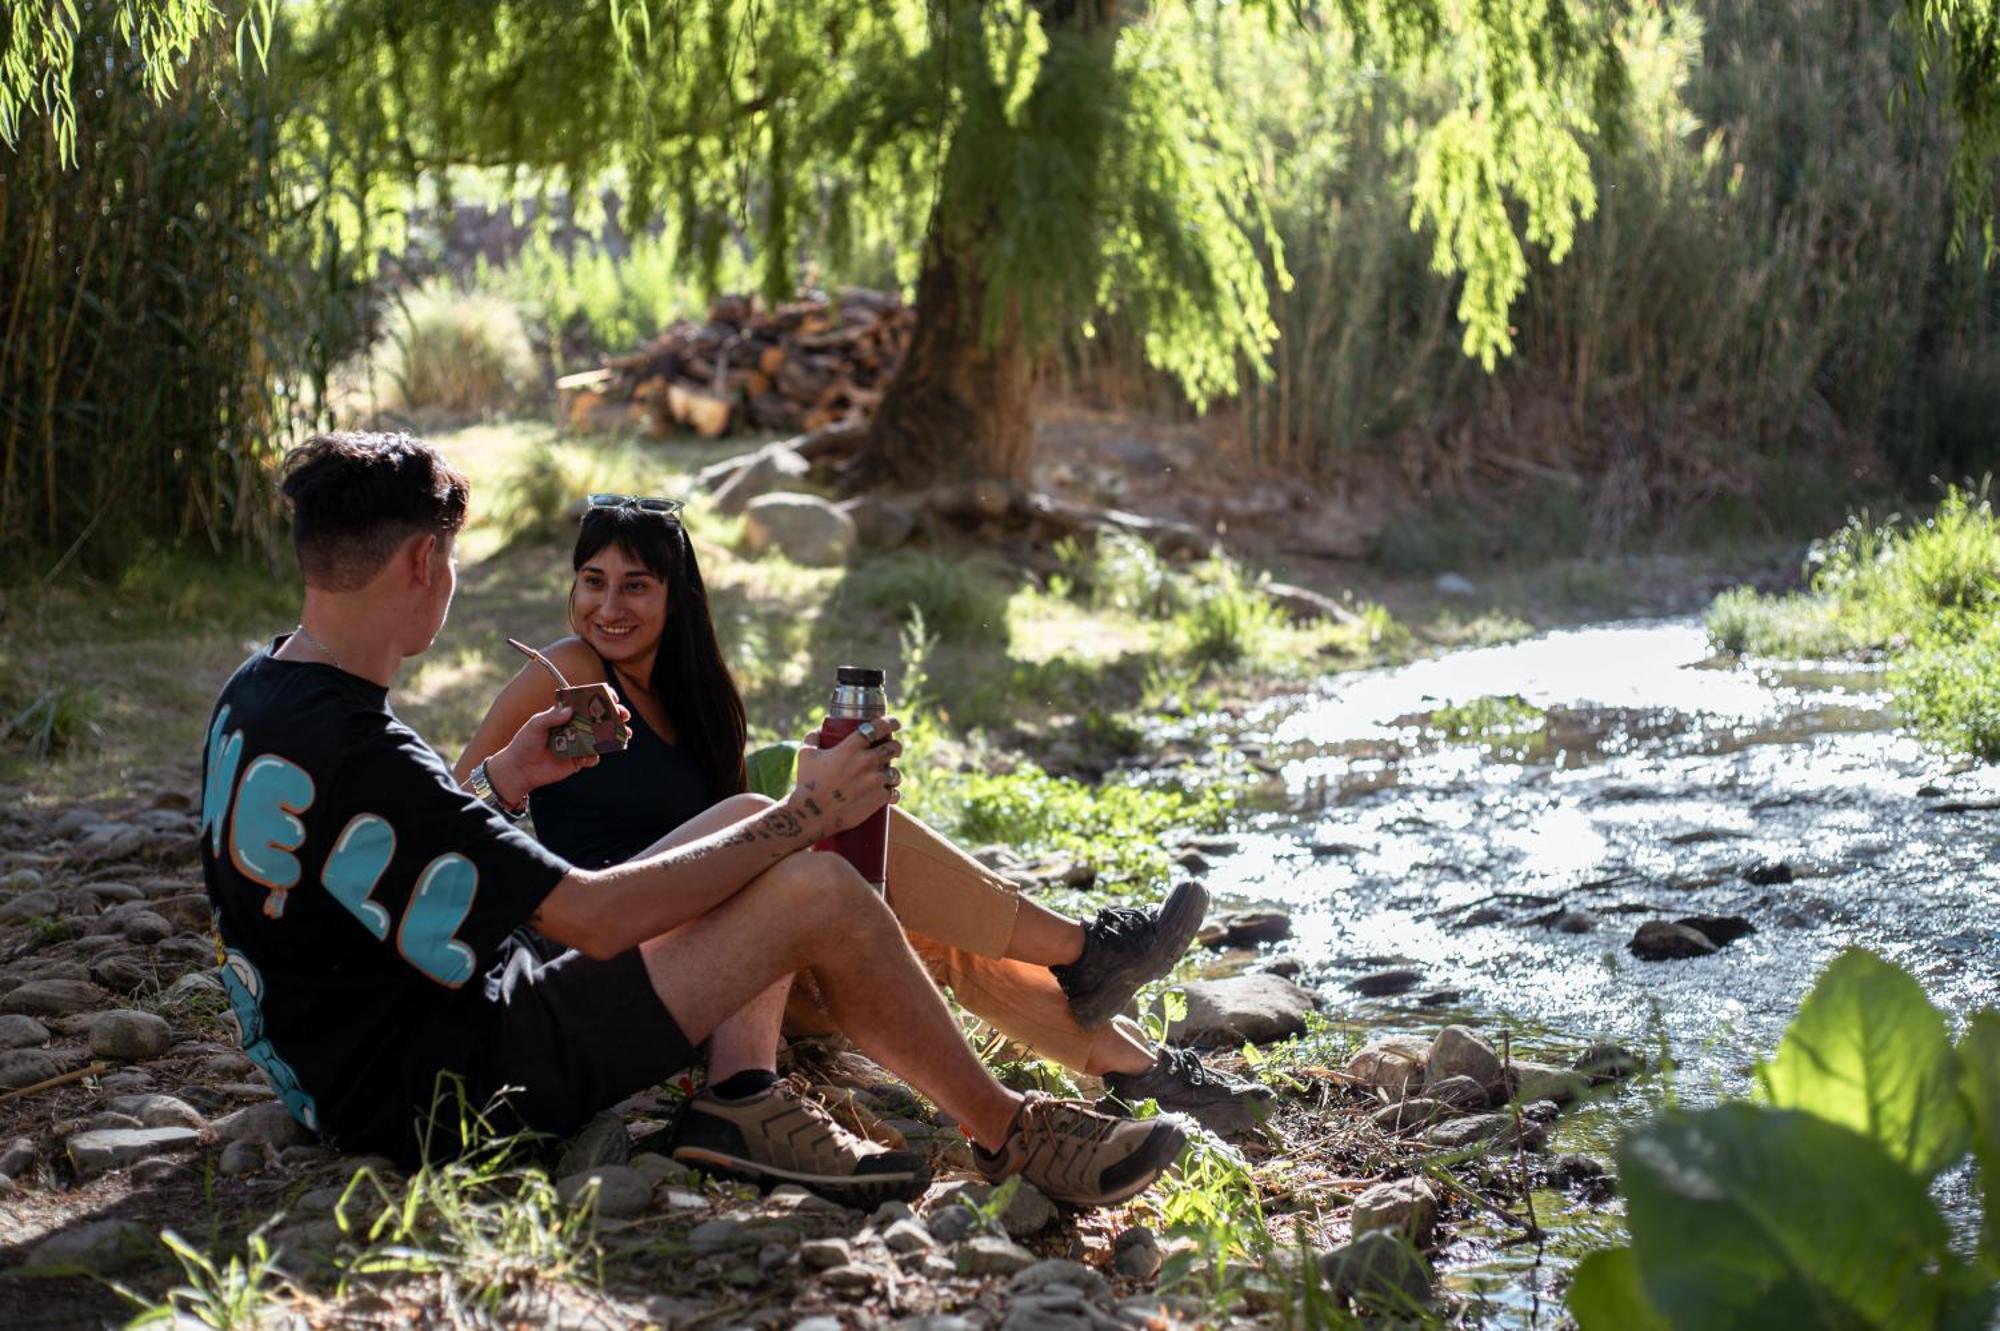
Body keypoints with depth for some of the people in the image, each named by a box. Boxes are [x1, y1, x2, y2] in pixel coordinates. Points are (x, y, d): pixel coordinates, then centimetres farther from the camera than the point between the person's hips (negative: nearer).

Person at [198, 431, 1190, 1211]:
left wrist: (502, 781, 10)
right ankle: (1008, 1133, 3)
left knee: (749, 826, 10)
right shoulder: (361, 756, -28)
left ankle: (745, 1096, -4)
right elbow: (599, 920, -25)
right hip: (434, 1094, -10)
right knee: (818, 892, -16)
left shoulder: (255, 694, 4)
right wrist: (804, 815, -17)